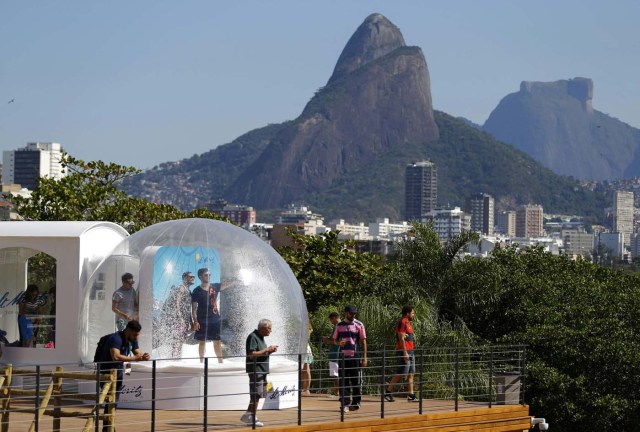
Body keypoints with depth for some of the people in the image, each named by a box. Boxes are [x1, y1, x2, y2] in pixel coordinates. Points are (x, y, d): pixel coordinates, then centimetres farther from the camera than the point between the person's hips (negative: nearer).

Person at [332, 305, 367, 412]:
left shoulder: (359, 325, 3)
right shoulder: (339, 326, 9)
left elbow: (363, 341, 3)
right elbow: (335, 340, 15)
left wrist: (364, 358, -2)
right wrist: (339, 343, -10)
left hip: (355, 356, -2)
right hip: (343, 357, 2)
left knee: (356, 381, 1)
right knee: (343, 381, -1)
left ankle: (356, 403, 10)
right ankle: (345, 404, 1)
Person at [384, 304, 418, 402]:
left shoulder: (408, 323, 18)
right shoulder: (402, 323, -12)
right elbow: (401, 338, -18)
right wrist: (405, 353, -22)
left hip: (410, 352, 10)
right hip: (404, 352, -10)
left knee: (411, 374, 6)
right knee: (401, 374, -9)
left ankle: (411, 395, 5)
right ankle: (388, 392, -2)